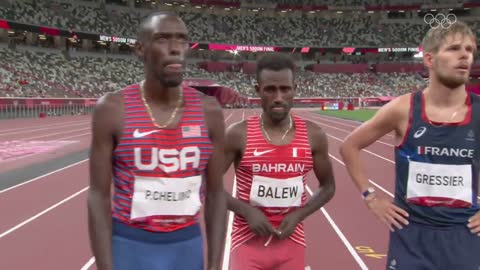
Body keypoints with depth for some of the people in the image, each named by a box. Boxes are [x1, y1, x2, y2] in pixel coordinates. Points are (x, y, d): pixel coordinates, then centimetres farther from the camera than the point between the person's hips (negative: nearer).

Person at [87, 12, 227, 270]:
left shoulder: (208, 111, -4)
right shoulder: (112, 109, -10)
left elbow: (215, 193, 0)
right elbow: (99, 196, -7)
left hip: (187, 246, 2)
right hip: (129, 246, -2)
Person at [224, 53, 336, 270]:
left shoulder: (314, 136, -3)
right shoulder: (238, 135, -10)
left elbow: (328, 186, 8)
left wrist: (298, 215, -6)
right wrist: (247, 211, -15)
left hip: (292, 243, 2)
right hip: (249, 241, -2)